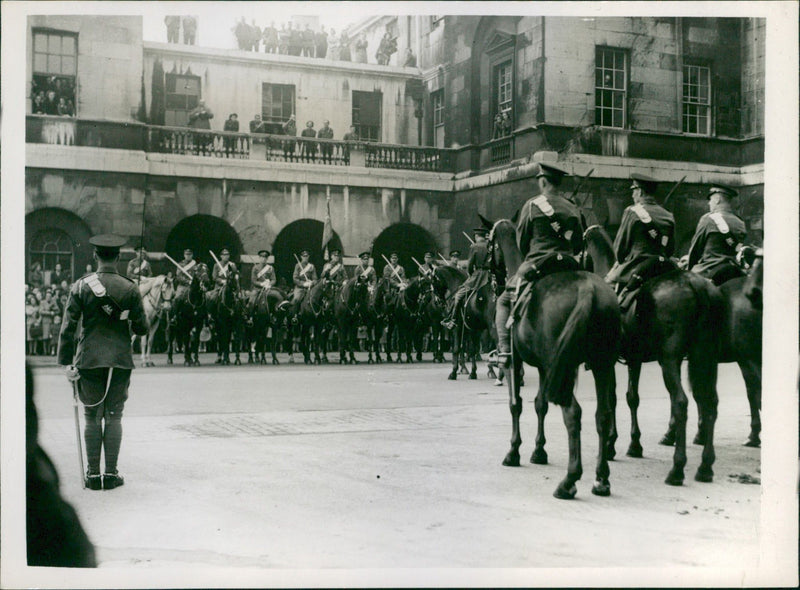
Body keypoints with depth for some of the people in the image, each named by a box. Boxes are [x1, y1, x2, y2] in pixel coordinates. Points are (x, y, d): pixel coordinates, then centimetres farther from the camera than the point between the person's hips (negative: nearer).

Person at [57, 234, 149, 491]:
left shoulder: (81, 286, -2)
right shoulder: (130, 289, -3)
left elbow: (67, 327, -5)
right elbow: (142, 329, 0)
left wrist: (67, 362, -1)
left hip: (89, 361, 0)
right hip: (120, 361, 0)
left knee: (92, 418, 8)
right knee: (114, 417, 7)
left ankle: (93, 474, 11)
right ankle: (111, 474, 9)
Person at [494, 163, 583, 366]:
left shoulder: (532, 205, -2)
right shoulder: (573, 209, 9)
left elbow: (521, 242, 3)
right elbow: (579, 245, 12)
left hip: (537, 265, -4)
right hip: (568, 268, 4)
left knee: (504, 301, 11)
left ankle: (505, 348, -5)